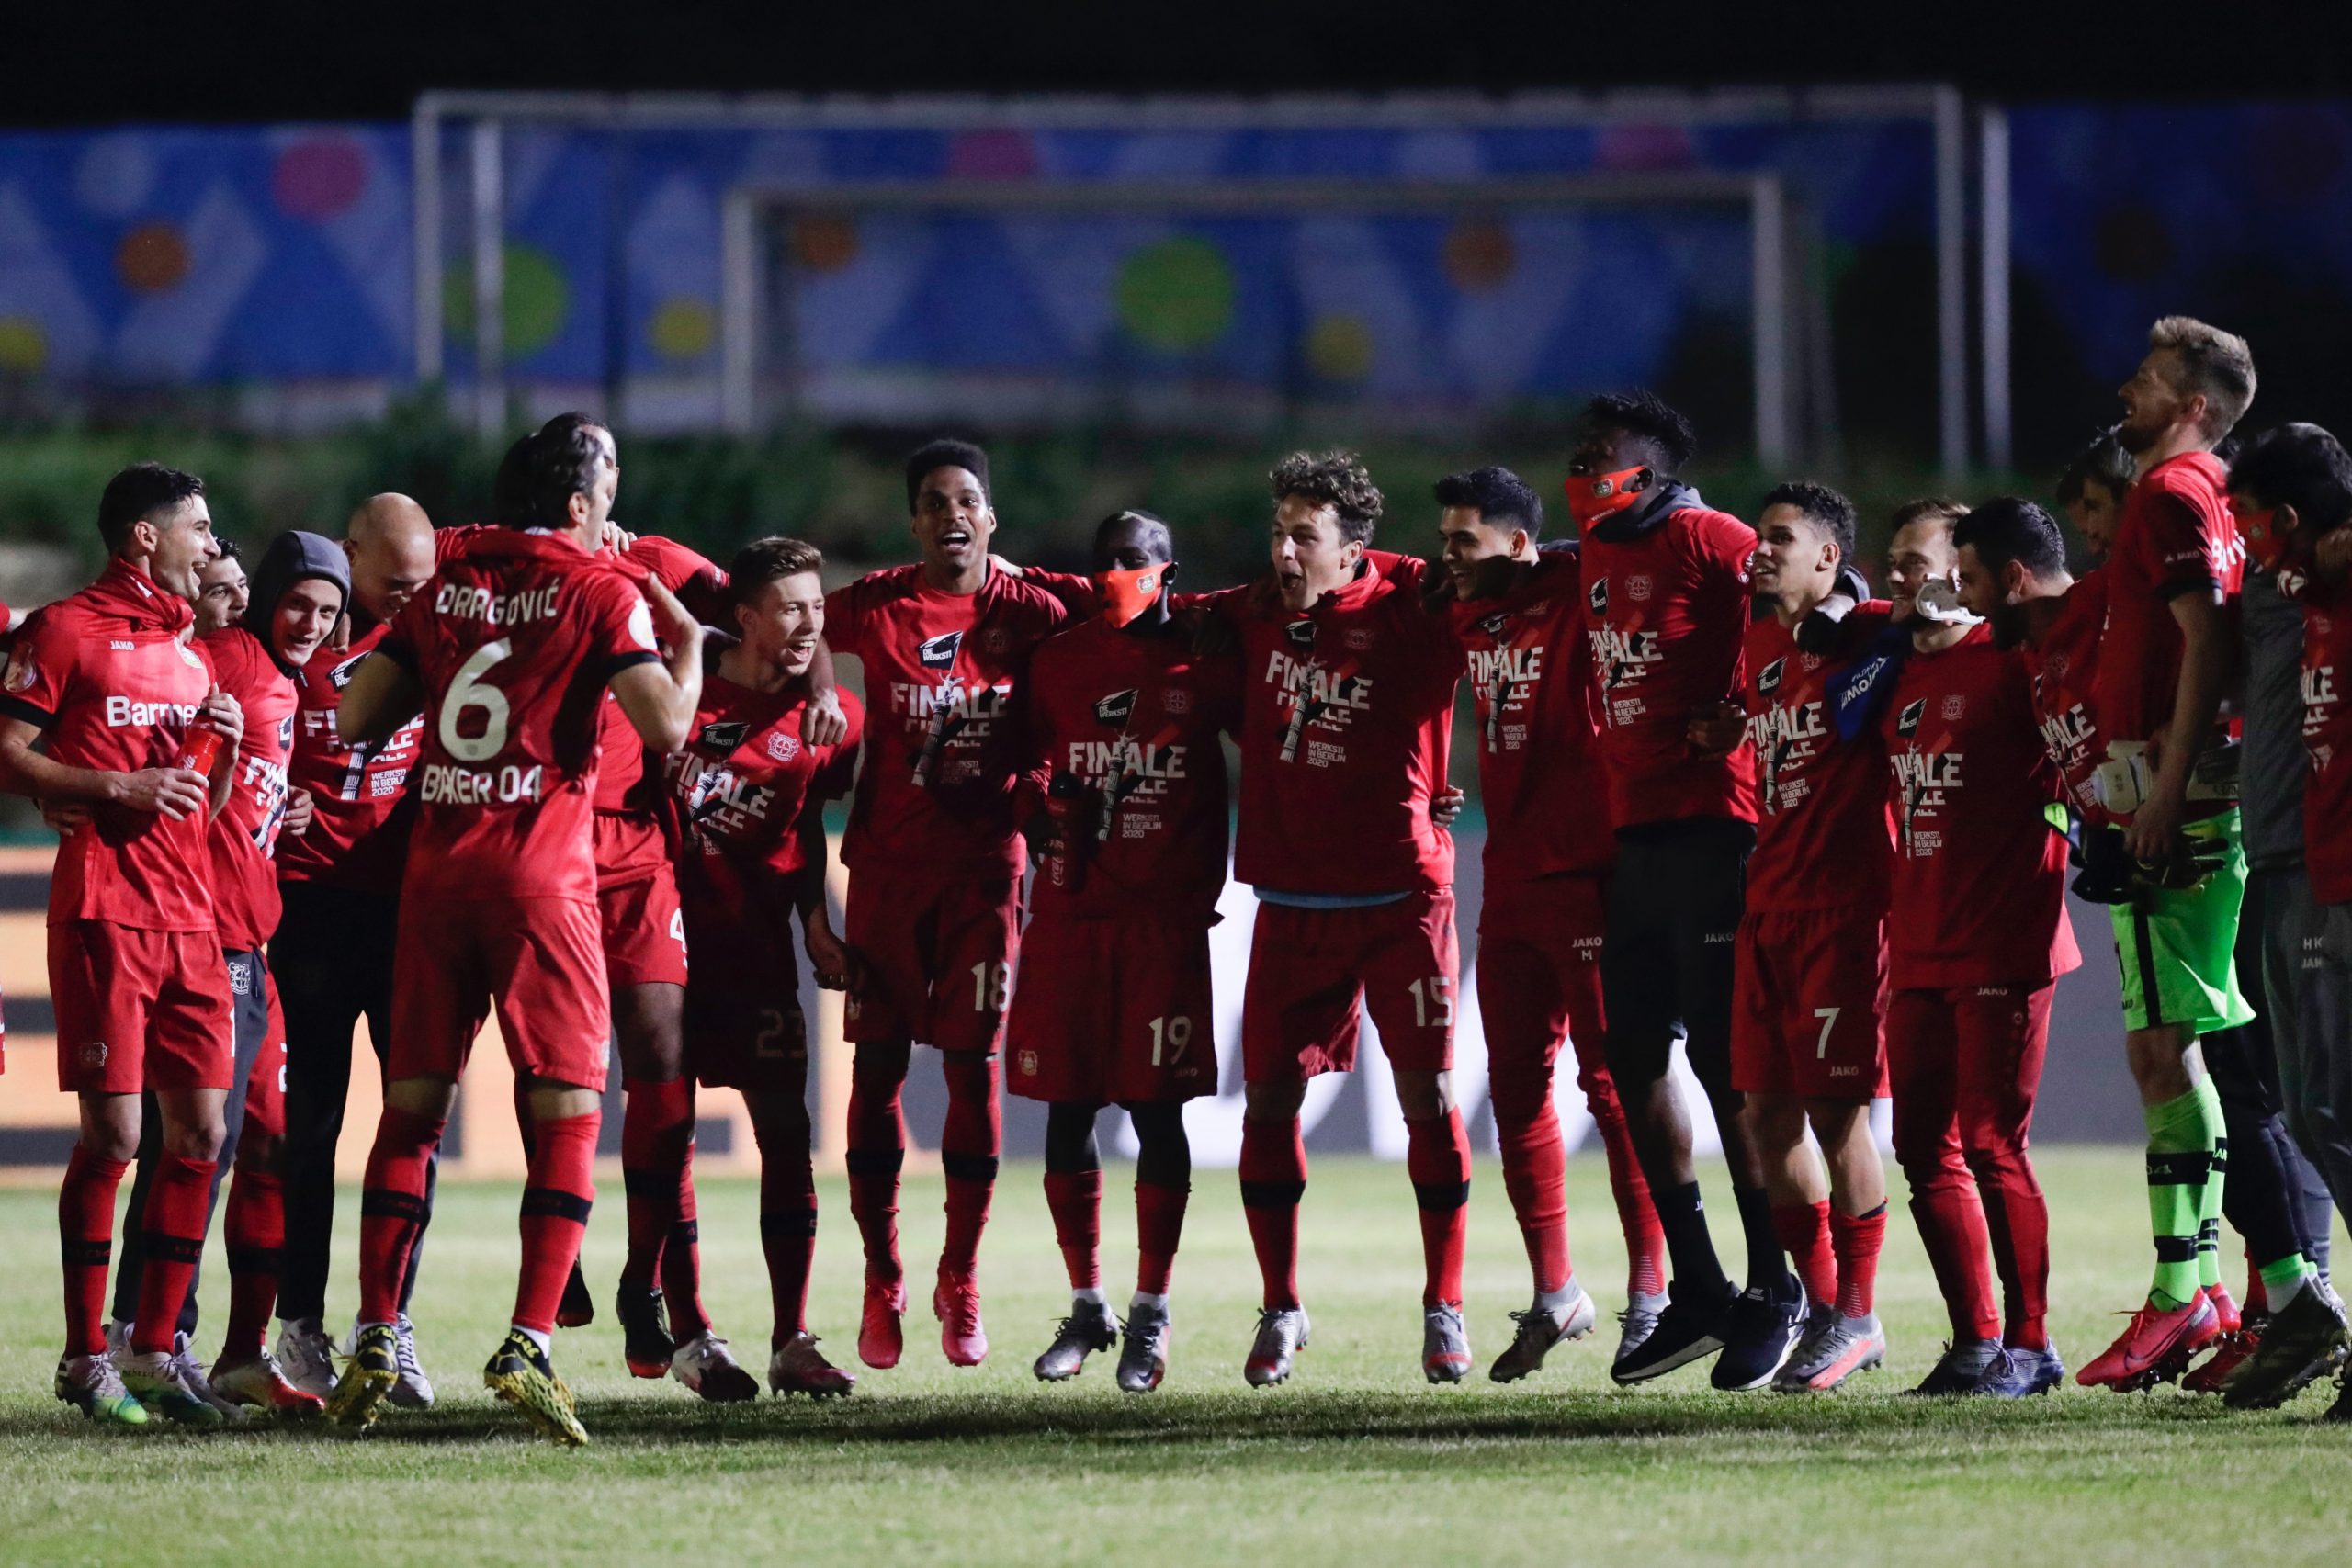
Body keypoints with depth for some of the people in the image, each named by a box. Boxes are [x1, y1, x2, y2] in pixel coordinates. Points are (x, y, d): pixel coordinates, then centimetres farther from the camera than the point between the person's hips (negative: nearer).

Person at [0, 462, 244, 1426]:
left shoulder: (189, 650, 20)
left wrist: (225, 746, 6)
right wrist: (118, 787, -15)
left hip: (189, 914, 7)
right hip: (103, 909, -7)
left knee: (200, 1132, 3)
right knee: (115, 1134, -9)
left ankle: (153, 1348, 10)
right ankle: (85, 1359, -1)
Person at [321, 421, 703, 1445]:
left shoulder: (448, 587, 11)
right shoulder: (600, 594, -2)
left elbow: (355, 721, 9)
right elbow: (667, 726, -12)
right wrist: (688, 645, 6)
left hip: (436, 872, 4)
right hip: (540, 880, -4)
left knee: (412, 1109, 10)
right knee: (566, 1117, -2)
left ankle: (373, 1348, 7)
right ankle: (527, 1345, -15)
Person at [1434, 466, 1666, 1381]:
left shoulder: (1579, 599, -12)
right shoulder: (1469, 616, 10)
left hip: (1585, 876, -8)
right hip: (1509, 884, 8)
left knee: (1613, 1084, -6)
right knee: (1516, 1089, 9)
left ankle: (1650, 1293, 0)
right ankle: (1554, 1294, 18)